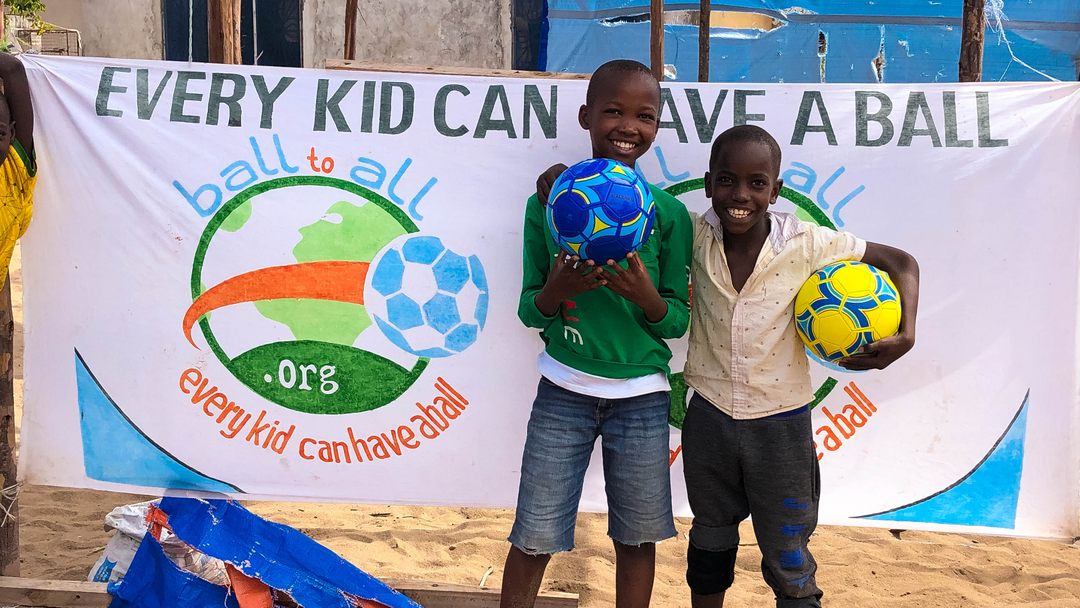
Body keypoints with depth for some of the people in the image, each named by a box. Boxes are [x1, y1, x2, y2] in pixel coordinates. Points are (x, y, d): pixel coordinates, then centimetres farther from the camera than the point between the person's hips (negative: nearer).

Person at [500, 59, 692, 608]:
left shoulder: (669, 213, -3)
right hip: (563, 389, -1)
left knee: (637, 536, 12)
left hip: (641, 394, 1)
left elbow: (678, 322, 1)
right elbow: (529, 312, 2)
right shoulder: (548, 203, -3)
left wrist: (647, 298, -21)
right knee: (534, 537, 4)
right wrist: (556, 289, -21)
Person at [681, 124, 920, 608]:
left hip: (780, 423, -2)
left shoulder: (805, 244, -15)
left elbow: (900, 263, -6)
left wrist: (905, 335, -20)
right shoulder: (696, 237, -10)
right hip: (708, 417, 2)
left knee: (790, 568, 10)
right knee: (709, 546, 24)